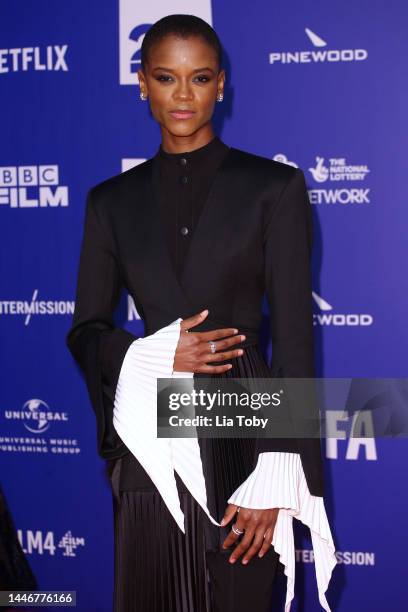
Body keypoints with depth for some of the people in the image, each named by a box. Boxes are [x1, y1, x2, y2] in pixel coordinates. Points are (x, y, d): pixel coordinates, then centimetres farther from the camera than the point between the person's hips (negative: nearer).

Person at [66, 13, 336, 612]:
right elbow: (85, 331, 12)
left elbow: (294, 340, -3)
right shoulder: (113, 201, 10)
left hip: (243, 435, -2)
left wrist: (275, 479, -11)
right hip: (151, 446, 2)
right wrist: (153, 355, -10)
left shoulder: (273, 187, 1)